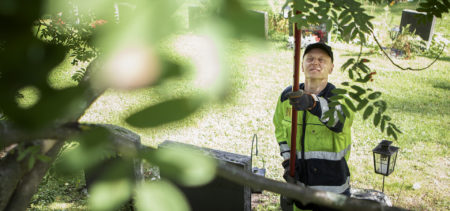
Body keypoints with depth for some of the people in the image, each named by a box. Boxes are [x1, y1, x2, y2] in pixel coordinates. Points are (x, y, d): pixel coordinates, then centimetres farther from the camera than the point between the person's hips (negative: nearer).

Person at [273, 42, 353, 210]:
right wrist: (287, 162, -1)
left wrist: (312, 102, -58)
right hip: (298, 182, 3)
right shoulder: (287, 96, -1)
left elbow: (338, 118, -38)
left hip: (332, 185, -3)